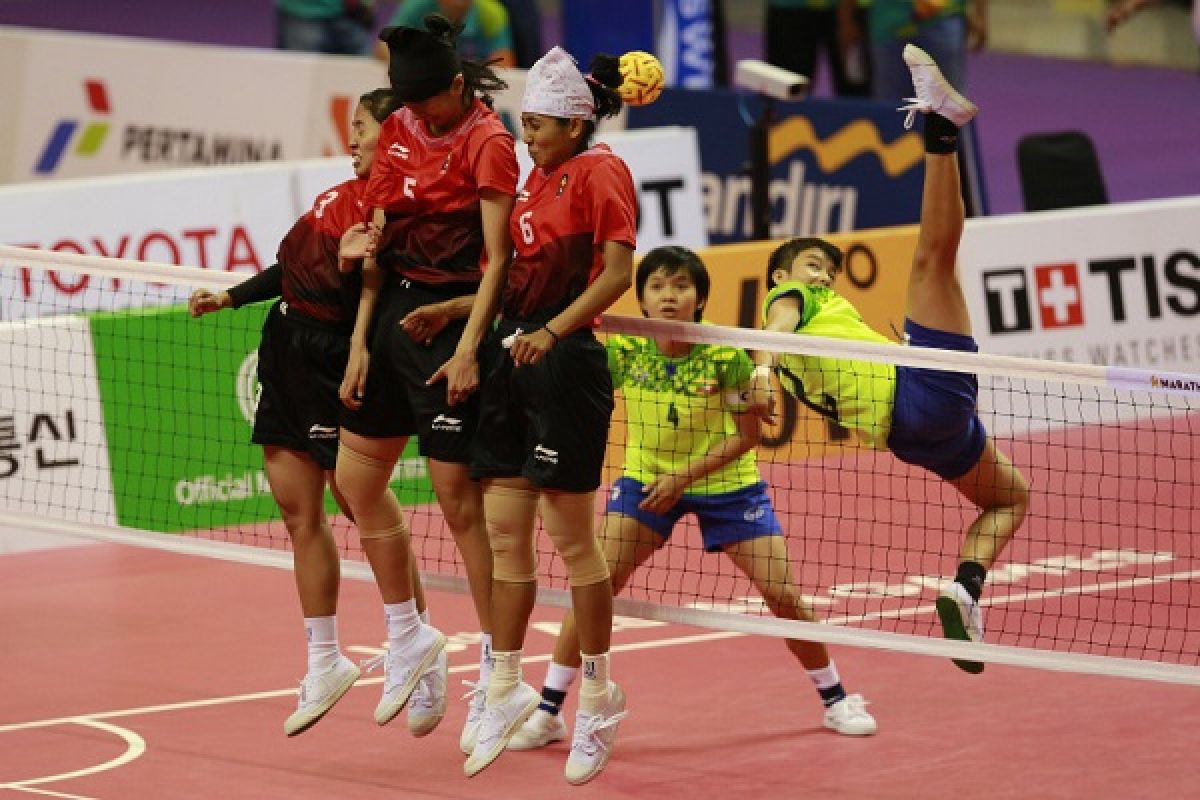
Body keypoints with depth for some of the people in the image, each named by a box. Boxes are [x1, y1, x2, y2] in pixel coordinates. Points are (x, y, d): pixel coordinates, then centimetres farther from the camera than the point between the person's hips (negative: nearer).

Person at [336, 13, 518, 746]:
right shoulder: (400, 131, 7)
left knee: (460, 500, -6)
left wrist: (453, 315, -31)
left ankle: (498, 674, 2)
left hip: (451, 320, -8)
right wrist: (360, 340, 8)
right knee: (357, 478, 13)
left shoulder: (488, 143, -14)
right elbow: (381, 245, 12)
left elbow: (499, 265, -17)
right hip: (395, 312, 8)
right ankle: (409, 637, 29)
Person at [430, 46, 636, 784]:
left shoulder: (599, 172, -6)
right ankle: (507, 692, 15)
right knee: (504, 533, 7)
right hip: (511, 357, 8)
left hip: (565, 363, -8)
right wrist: (471, 344, 9)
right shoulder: (537, 178, 18)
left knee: (572, 538, -2)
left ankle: (600, 696, 9)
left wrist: (553, 331, -26)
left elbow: (619, 271, -16)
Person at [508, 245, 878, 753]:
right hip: (647, 480, 1)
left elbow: (748, 434, -14)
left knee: (782, 593, -3)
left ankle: (835, 698, 20)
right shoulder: (623, 351, -18)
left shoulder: (724, 354, -22)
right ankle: (547, 712, 0)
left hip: (724, 483, -1)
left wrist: (685, 475, -19)